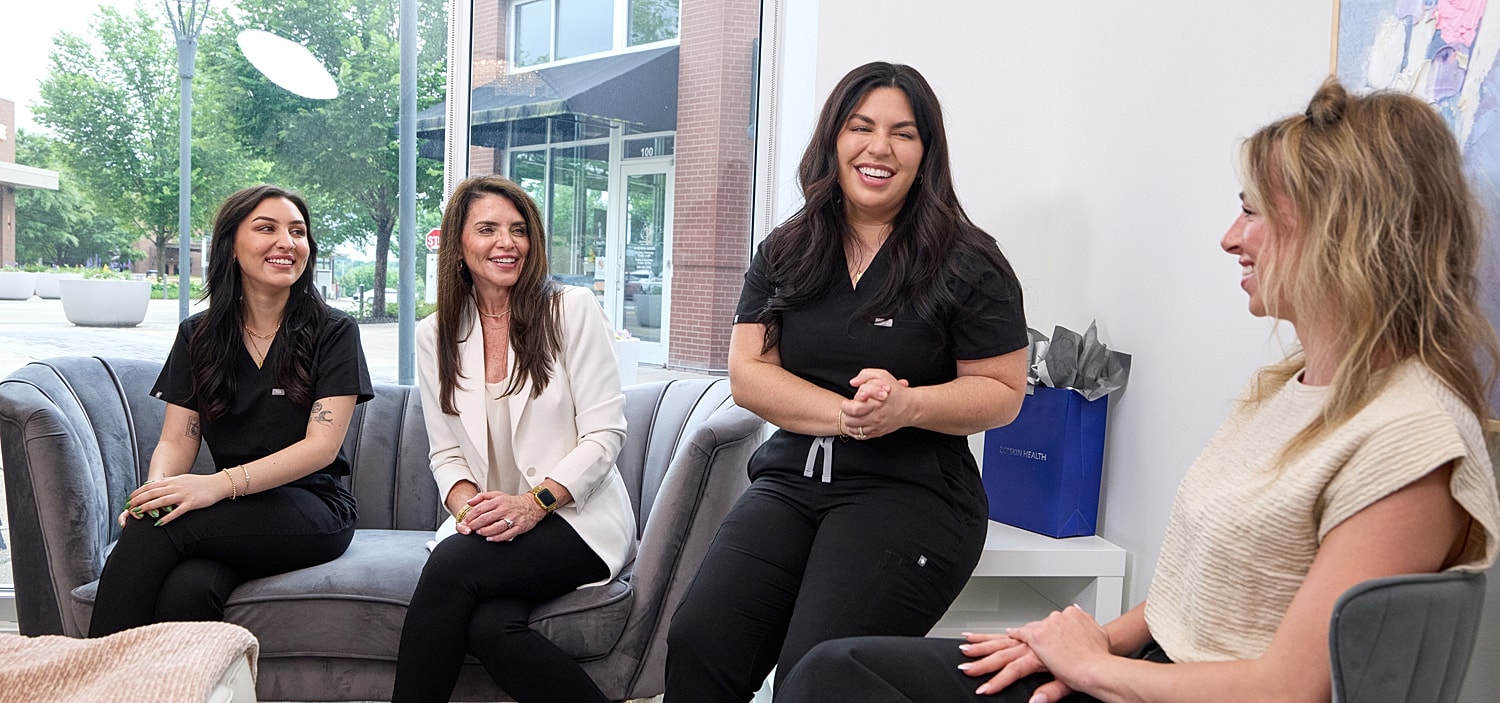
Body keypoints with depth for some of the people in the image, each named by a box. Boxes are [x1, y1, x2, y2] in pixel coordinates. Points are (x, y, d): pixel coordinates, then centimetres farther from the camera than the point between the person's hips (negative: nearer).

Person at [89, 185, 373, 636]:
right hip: (232, 514, 3)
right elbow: (176, 441, 8)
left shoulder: (334, 332, 1)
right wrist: (157, 487, -18)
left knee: (154, 531, -30)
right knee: (187, 587, -34)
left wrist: (220, 484, -24)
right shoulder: (198, 336, 14)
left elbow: (321, 446, -9)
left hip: (312, 511, -3)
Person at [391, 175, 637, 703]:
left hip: (577, 518, -3)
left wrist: (536, 502, -18)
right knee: (488, 626, -31)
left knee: (451, 564, -30)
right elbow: (446, 453, 11)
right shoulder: (435, 336, 11)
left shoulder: (573, 310, -1)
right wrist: (467, 506, -12)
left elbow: (604, 433, -5)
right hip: (491, 529, 3)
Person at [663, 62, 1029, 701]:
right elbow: (747, 374, 6)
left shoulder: (968, 261, 1)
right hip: (790, 480, 4)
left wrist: (906, 406, -18)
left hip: (911, 494, -3)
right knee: (696, 645, -18)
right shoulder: (785, 253, 13)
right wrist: (847, 413, -11)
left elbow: (1003, 391, 1)